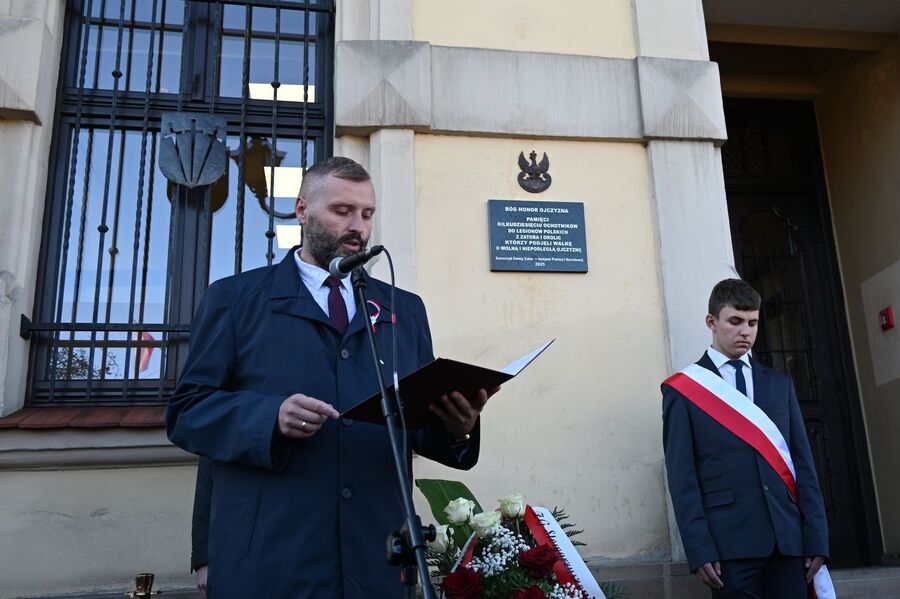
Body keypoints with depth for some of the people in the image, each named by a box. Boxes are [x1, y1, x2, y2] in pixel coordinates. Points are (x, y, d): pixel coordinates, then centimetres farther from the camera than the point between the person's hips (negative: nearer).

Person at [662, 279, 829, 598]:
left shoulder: (780, 383, 15)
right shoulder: (683, 389, 2)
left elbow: (804, 462, 11)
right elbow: (682, 476, -3)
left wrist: (817, 537, 4)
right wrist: (699, 549, -11)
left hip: (788, 538, 4)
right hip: (731, 543, -3)